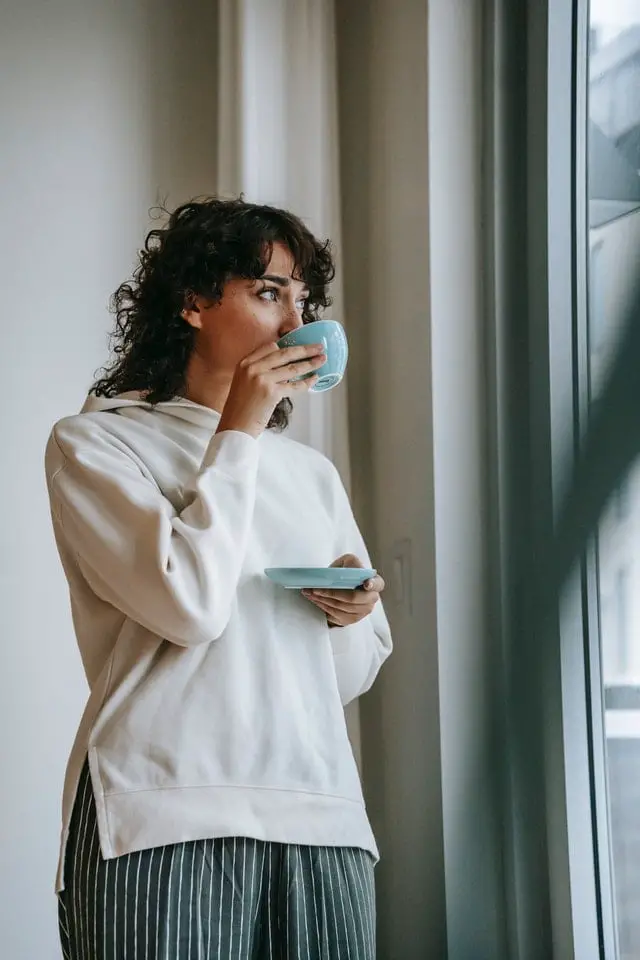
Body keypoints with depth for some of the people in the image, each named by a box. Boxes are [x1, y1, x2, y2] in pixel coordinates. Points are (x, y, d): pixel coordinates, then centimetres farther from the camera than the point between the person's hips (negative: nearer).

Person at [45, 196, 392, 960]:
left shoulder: (312, 473, 20)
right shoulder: (95, 444, 3)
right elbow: (191, 605, -12)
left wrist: (355, 613, -1)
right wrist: (238, 432, -4)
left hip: (321, 816, 5)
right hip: (167, 817, -5)